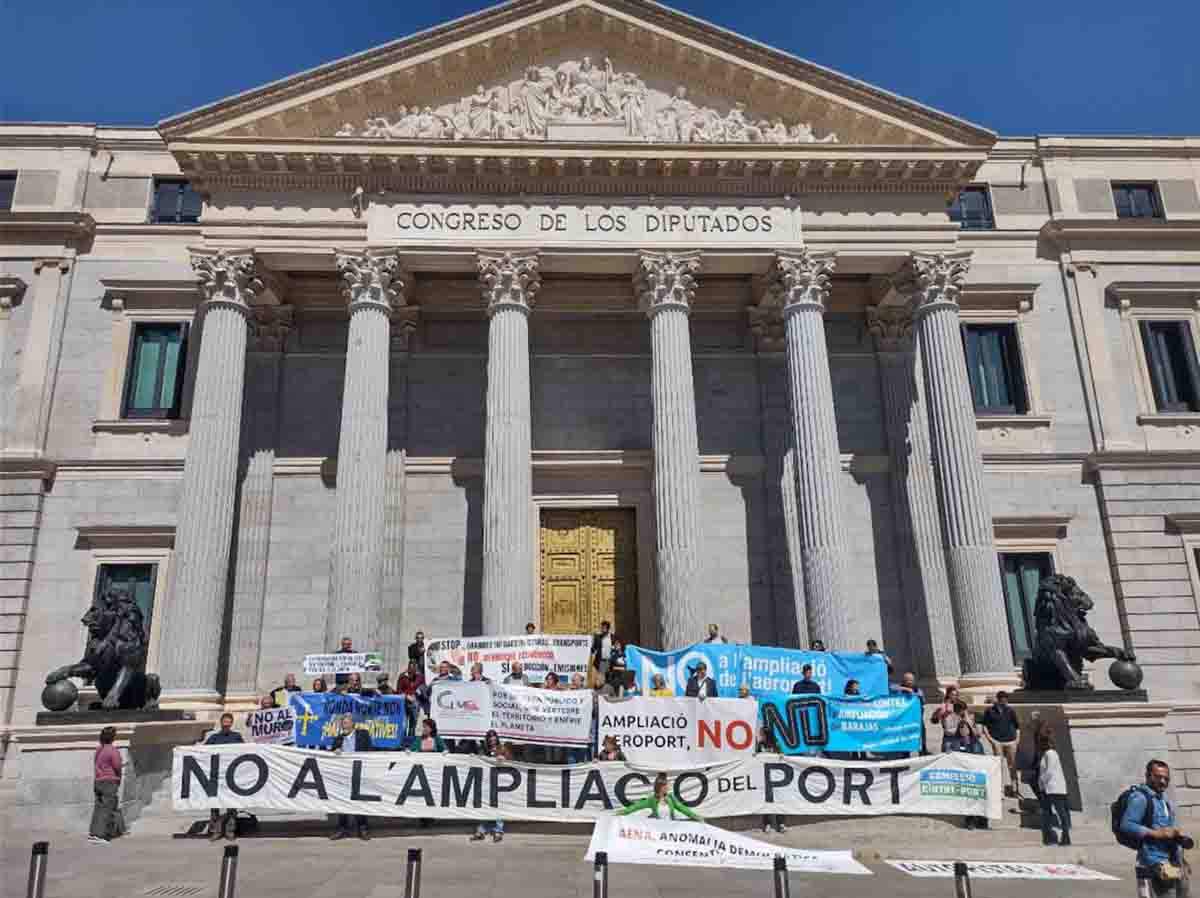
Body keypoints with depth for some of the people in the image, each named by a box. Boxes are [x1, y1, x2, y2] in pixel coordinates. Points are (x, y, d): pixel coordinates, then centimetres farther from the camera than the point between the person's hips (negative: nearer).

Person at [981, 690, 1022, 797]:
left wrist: (1017, 738, 6)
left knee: (1012, 765, 5)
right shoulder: (990, 710, 3)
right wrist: (989, 737, -5)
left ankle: (1014, 789, 15)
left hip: (1011, 741, 2)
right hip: (997, 741, -2)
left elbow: (1017, 725, 16)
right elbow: (984, 725, 5)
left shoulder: (1010, 710, 9)